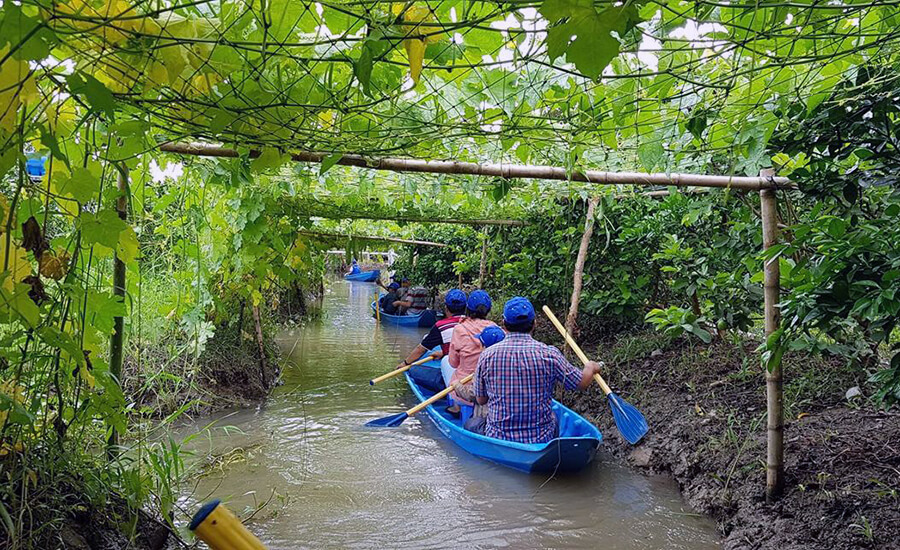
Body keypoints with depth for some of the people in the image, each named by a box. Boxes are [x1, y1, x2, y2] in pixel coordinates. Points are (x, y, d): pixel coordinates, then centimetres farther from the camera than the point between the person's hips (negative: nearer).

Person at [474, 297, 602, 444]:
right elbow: (582, 383, -1)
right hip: (541, 440, 1)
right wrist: (591, 368, 21)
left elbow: (480, 400, 1)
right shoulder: (548, 354, -15)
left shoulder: (487, 355, -10)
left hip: (498, 439, 0)